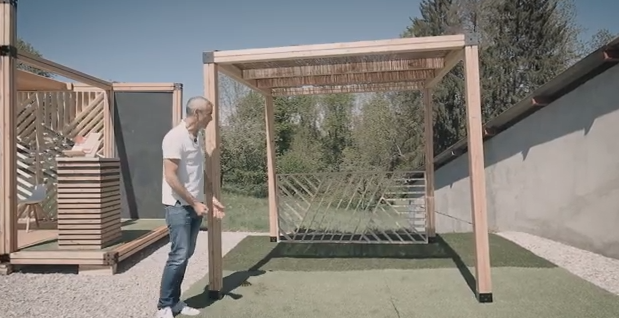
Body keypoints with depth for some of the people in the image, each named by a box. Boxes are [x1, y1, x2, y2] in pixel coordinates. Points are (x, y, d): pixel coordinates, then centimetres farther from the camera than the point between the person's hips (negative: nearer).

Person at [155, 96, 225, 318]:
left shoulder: (195, 139, 12)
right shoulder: (176, 137, -15)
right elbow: (170, 177, -20)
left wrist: (212, 199, 12)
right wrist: (195, 203, -16)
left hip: (194, 206, 9)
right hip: (179, 207, -8)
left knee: (186, 255, 11)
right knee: (179, 255, -7)